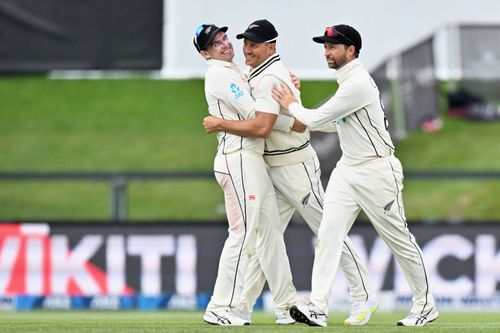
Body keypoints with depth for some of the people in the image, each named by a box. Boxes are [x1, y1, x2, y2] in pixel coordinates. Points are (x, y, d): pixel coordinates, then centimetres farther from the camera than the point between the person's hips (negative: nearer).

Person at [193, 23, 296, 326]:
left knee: (270, 231, 12)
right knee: (243, 233, -12)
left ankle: (287, 303, 17)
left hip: (253, 161, 10)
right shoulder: (220, 74, -10)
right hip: (238, 161, -10)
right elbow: (256, 115, -16)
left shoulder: (235, 73, 21)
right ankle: (220, 309, -12)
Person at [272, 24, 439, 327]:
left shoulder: (357, 83, -21)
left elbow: (317, 119, -18)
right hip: (347, 171, 9)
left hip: (376, 171, -9)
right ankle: (318, 307, -12)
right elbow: (330, 122, 22)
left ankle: (425, 304, 15)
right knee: (328, 234, -5)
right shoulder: (348, 80, 12)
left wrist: (291, 105, 1)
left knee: (399, 239, 2)